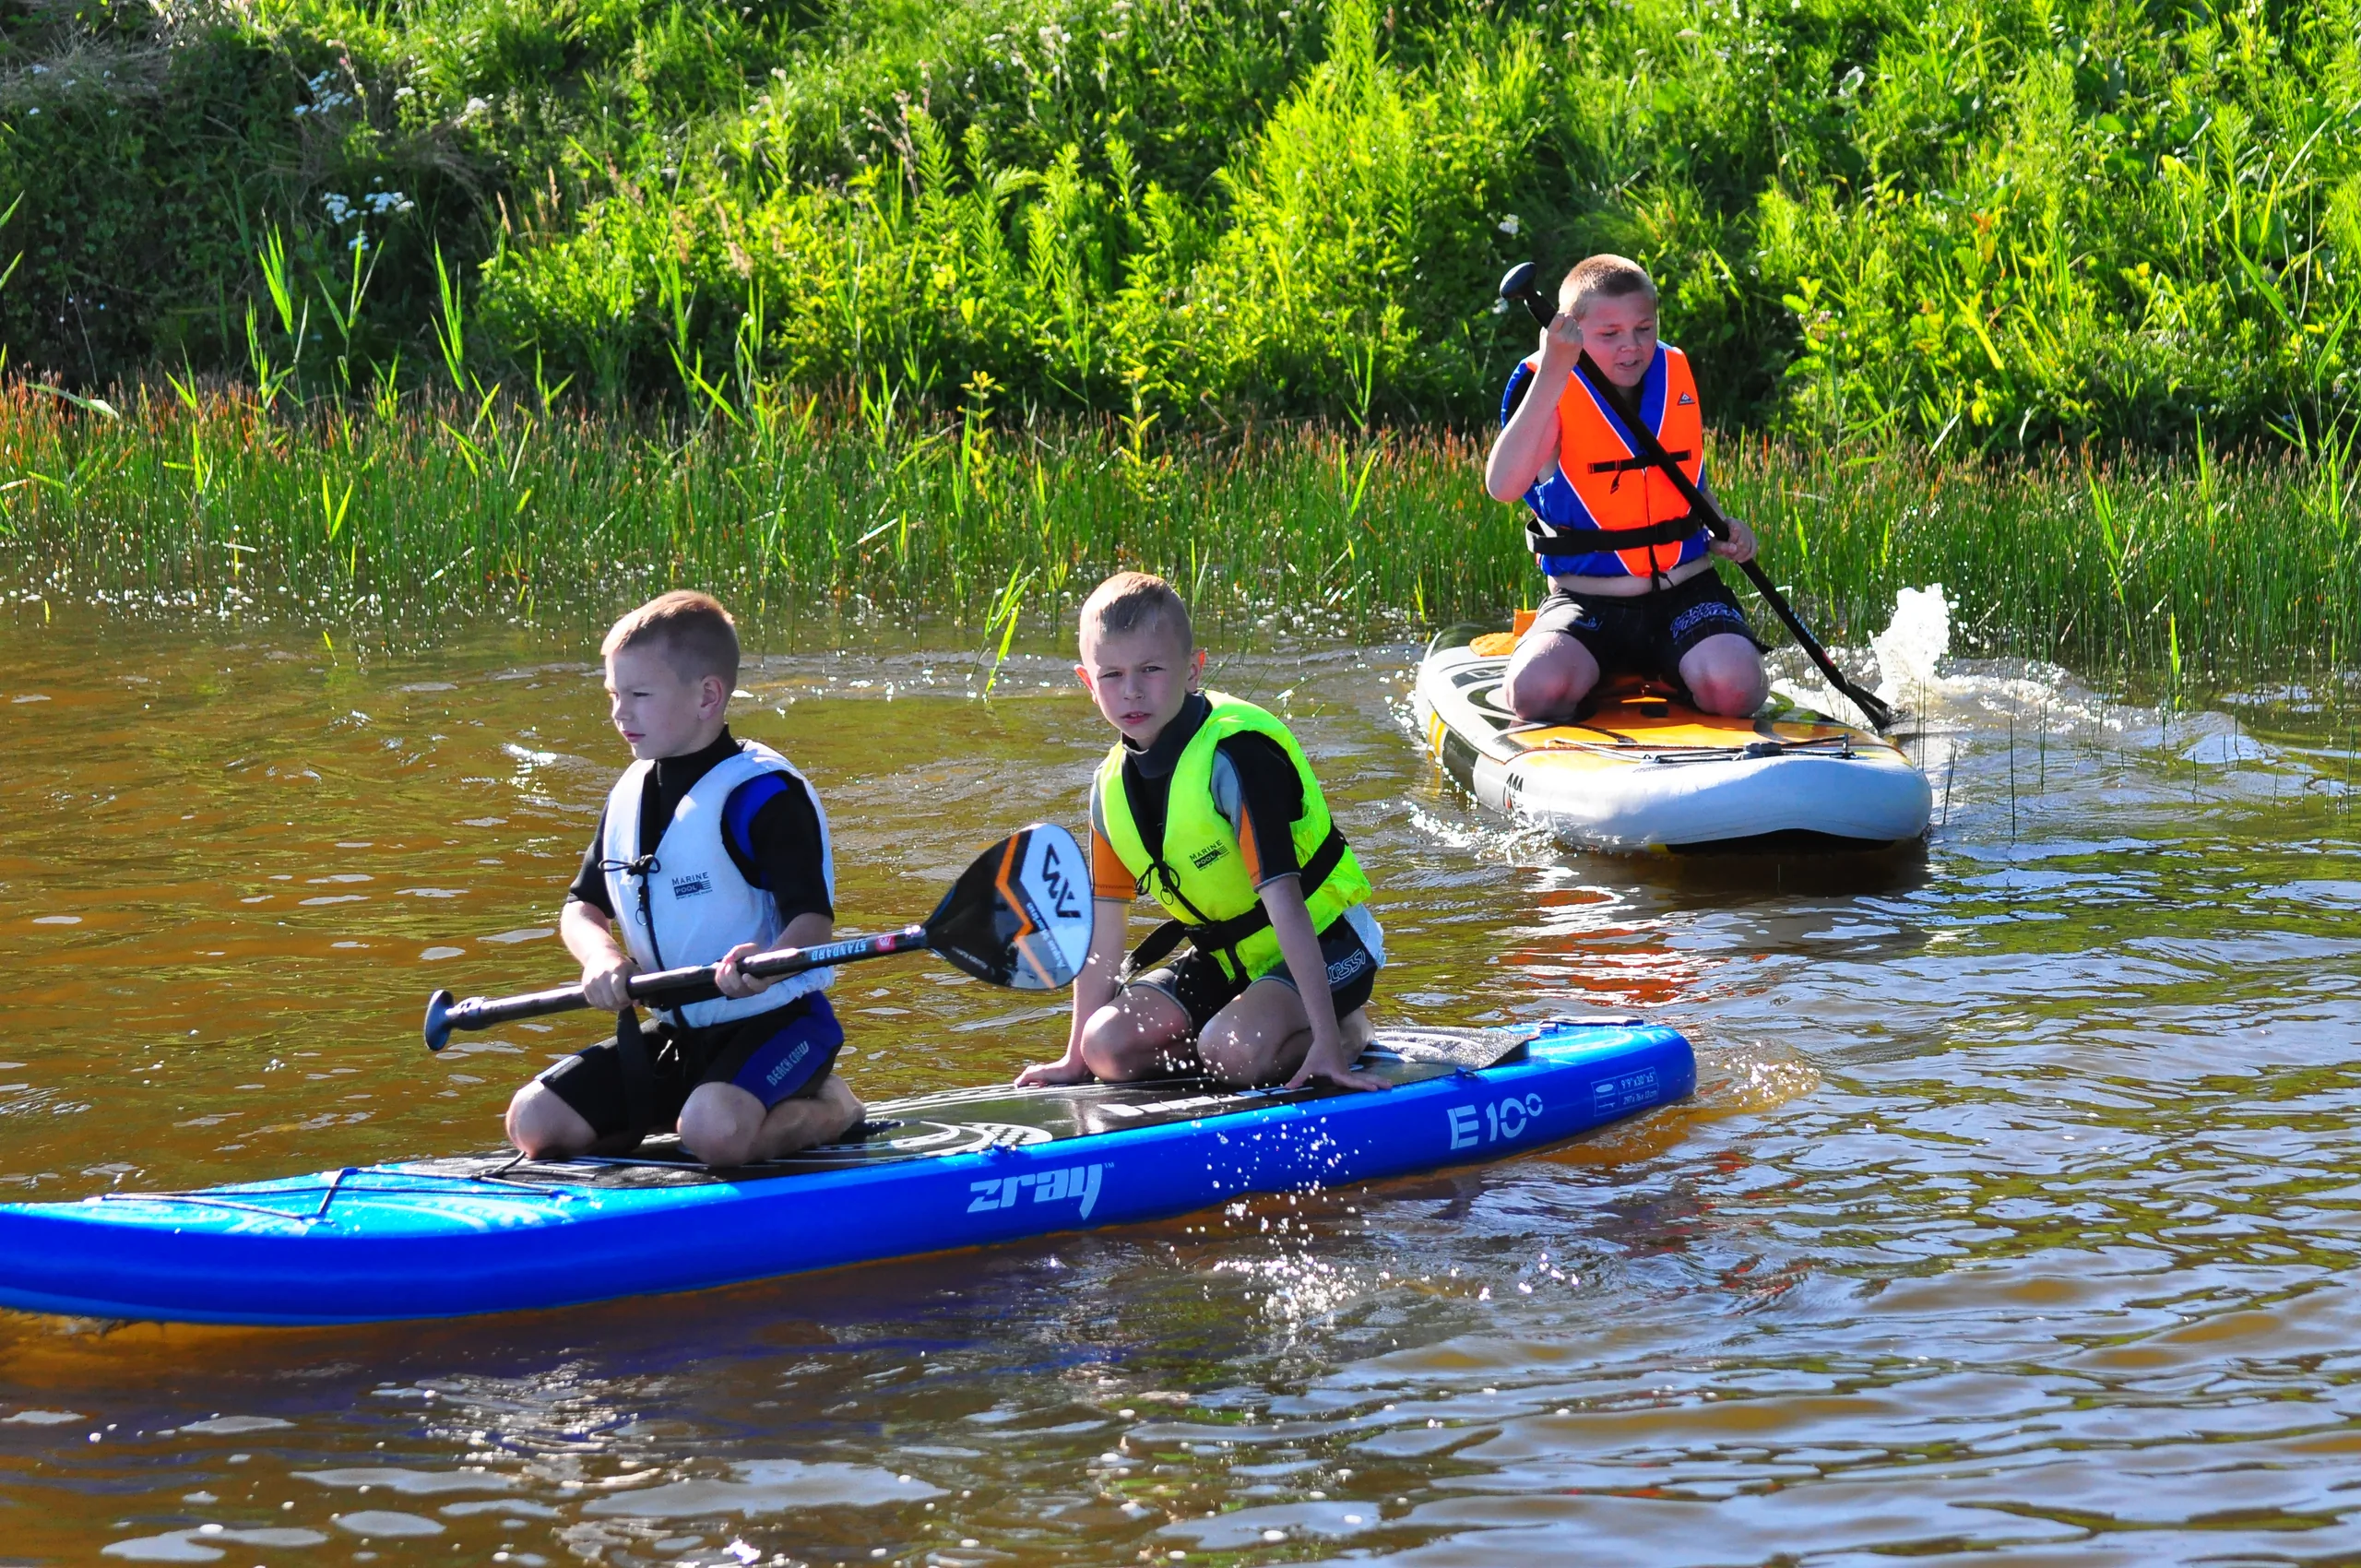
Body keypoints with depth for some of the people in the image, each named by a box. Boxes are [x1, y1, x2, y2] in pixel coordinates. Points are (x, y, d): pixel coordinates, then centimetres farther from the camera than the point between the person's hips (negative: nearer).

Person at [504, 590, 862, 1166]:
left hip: (777, 1021, -7)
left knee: (713, 1131, -36)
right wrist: (602, 957, -10)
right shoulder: (630, 797, 7)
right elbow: (582, 907, 14)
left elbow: (813, 921, -22)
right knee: (533, 1121, -4)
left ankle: (829, 1108, -4)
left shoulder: (763, 793, -16)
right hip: (679, 1032, 7)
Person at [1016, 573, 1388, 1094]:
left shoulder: (1235, 756, -26)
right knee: (1109, 1045, -10)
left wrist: (1327, 1043, -35)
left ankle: (1348, 1029, -1)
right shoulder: (1113, 787, -3)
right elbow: (1102, 930, 5)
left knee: (1234, 1050, -31)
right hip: (1225, 958, 7)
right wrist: (1077, 1058, 6)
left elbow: (1283, 903, -32)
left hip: (1324, 946, -7)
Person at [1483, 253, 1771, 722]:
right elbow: (1503, 485, -29)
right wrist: (1554, 374, -35)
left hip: (1686, 592, 3)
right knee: (1538, 689, -32)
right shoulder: (1546, 390, -8)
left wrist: (1722, 527, 4)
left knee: (1731, 686, -28)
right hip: (1587, 603, -3)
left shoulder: (1675, 375, 7)